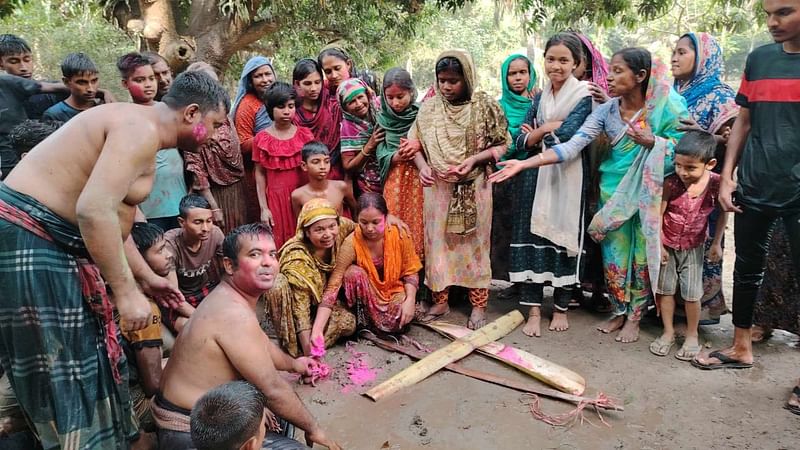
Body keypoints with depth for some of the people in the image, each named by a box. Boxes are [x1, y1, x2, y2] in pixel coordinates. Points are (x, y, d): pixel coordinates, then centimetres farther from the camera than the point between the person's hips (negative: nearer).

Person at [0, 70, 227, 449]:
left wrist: (145, 276, 22)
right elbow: (94, 210, -31)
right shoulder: (141, 129, -18)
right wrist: (126, 291, -24)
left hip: (49, 243, 11)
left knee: (85, 361, 18)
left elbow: (110, 213, 20)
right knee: (62, 376, -2)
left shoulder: (138, 130, 15)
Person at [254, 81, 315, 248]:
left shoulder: (305, 134, 3)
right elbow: (260, 174, 2)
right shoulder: (261, 139, 0)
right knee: (280, 246, 2)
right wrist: (263, 208, -2)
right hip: (276, 199, -1)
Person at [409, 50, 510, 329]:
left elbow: (501, 145, -2)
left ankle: (478, 306, 17)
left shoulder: (484, 106, -5)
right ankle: (440, 301, 22)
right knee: (438, 242, 8)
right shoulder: (429, 108, 2)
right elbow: (415, 144, 5)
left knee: (474, 243, 6)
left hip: (473, 188, -2)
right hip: (438, 188, 2)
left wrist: (474, 159, -17)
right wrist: (423, 167, -13)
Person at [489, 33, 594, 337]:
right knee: (532, 236, -1)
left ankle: (561, 308, 18)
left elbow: (567, 137, -15)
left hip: (567, 177, -4)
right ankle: (534, 309, 5)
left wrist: (536, 134, -3)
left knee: (562, 236, 3)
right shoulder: (539, 98, 13)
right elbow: (520, 141, 5)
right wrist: (548, 127, -9)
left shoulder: (583, 95, -2)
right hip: (535, 177, 4)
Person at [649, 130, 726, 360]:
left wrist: (717, 243, 1)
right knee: (665, 289, 8)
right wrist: (659, 245, -9)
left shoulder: (716, 183, -17)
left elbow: (723, 214, -1)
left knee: (692, 293, 1)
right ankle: (668, 332, 23)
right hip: (667, 244, 0)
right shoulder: (670, 183, -21)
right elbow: (658, 215, -12)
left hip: (694, 247, 0)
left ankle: (692, 335, 20)